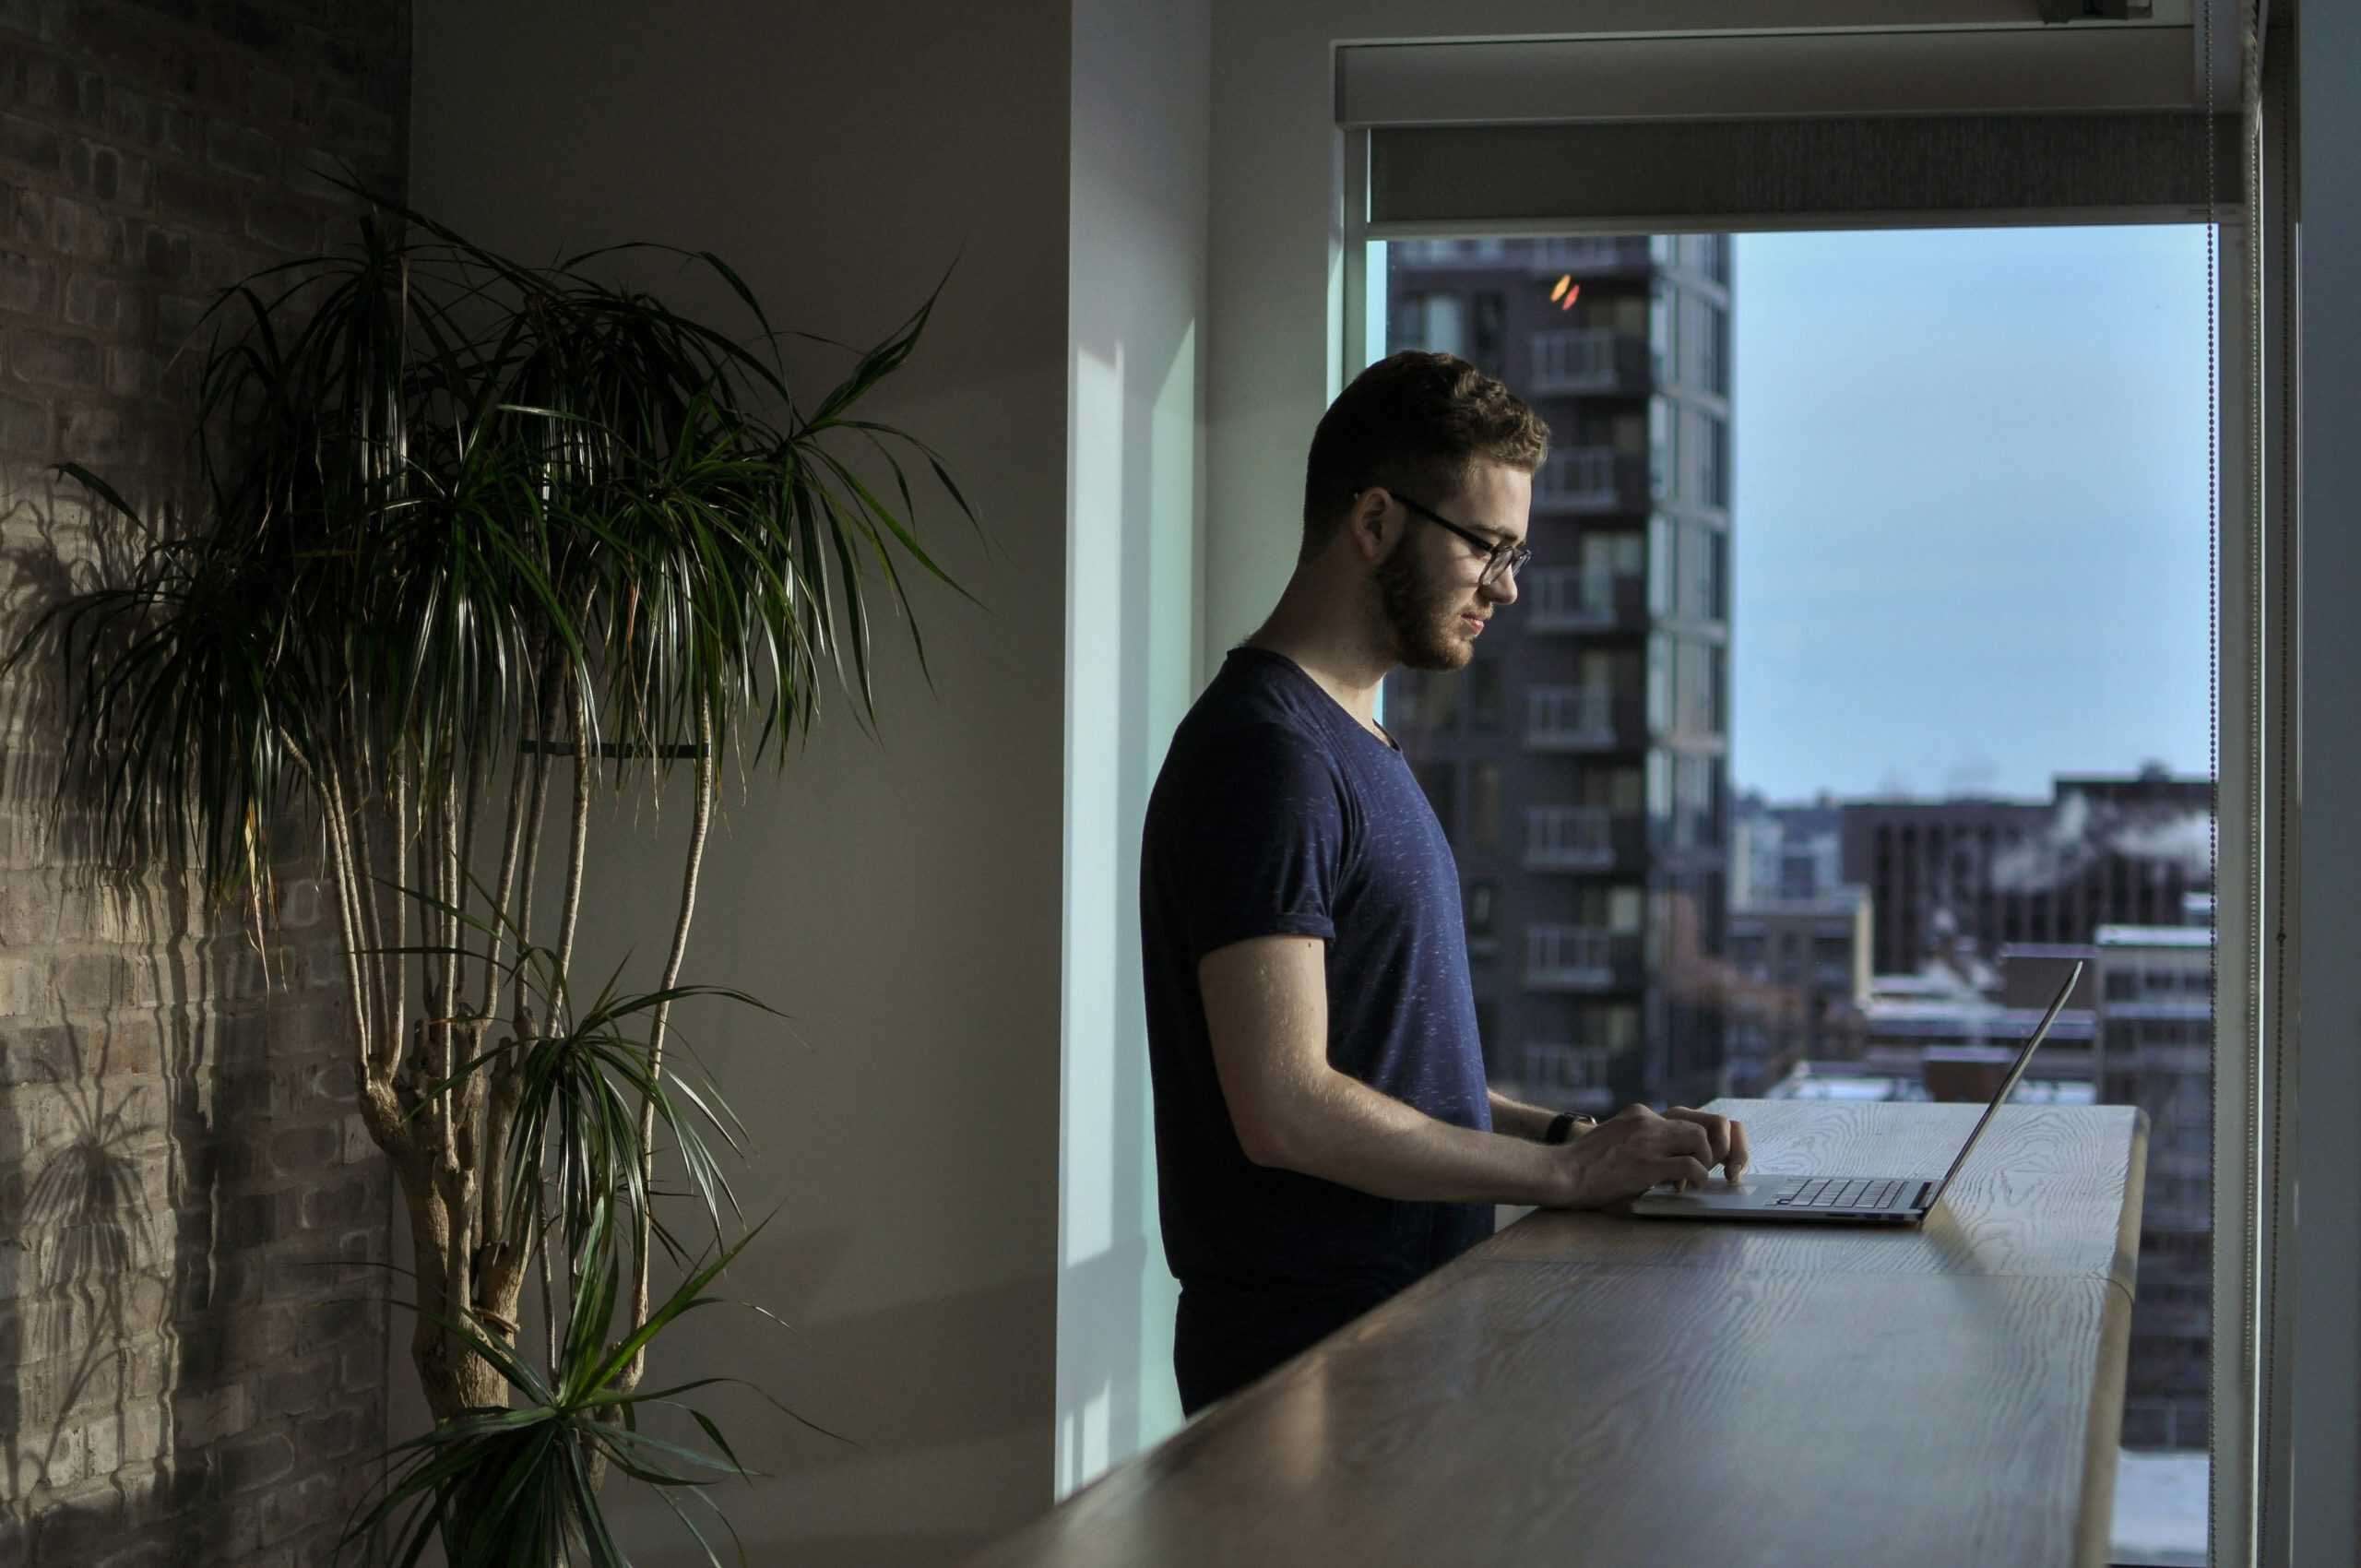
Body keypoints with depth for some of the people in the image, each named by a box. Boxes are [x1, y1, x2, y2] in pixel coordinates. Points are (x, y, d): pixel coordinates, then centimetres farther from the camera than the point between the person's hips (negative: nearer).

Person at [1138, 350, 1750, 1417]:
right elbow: (1285, 1109, -20)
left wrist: (1563, 1130, 7)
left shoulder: (1355, 746, 19)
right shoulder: (1266, 751, -13)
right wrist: (1564, 1172, -13)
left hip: (1398, 1318, 9)